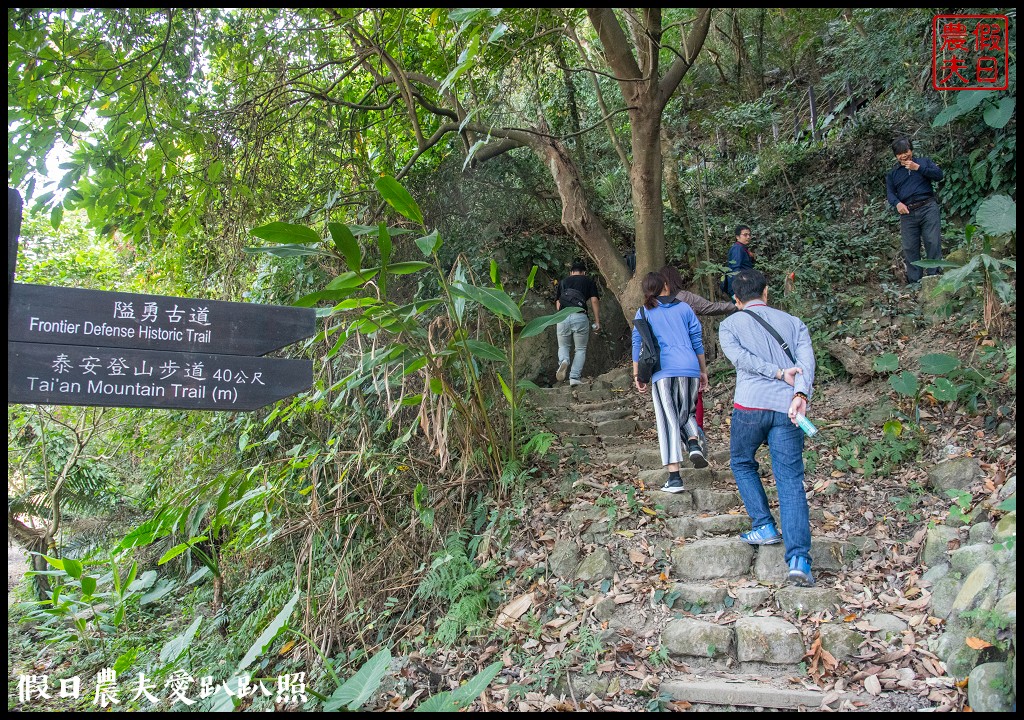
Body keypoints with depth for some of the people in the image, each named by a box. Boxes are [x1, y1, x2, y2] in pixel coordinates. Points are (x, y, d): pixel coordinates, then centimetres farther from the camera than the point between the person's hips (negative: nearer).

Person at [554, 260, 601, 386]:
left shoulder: (563, 282, 22)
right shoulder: (589, 281, 16)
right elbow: (594, 301, 6)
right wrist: (597, 321, 8)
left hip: (562, 317, 2)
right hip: (580, 317, -2)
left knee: (563, 346, 19)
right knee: (580, 349, 13)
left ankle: (563, 361, -13)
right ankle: (574, 378, 2)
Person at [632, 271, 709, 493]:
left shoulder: (644, 313, 9)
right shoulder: (684, 308, 13)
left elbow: (637, 344, 5)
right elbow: (697, 339, 12)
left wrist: (637, 375, 9)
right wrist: (703, 371, 18)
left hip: (662, 371, -2)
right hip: (689, 368, 2)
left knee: (668, 421, -1)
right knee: (687, 412, 23)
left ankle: (674, 477, -6)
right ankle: (694, 445, -7)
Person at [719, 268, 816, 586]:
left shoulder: (729, 325, 12)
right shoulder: (793, 322, 17)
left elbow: (740, 357, -8)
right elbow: (806, 359, 0)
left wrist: (778, 373, -9)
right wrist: (800, 395, -13)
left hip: (750, 405, -2)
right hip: (788, 409, 2)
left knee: (742, 463, 24)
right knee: (791, 483, 0)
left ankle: (765, 527, 18)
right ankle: (798, 558, -10)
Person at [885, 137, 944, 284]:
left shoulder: (924, 162, 16)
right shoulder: (892, 174, 19)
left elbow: (939, 174, 1)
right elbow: (890, 193, 7)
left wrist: (918, 168, -8)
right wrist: (897, 203, -14)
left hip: (928, 208, -2)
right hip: (907, 213, 2)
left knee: (933, 243, -10)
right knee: (910, 248, -1)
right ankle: (914, 282, 4)